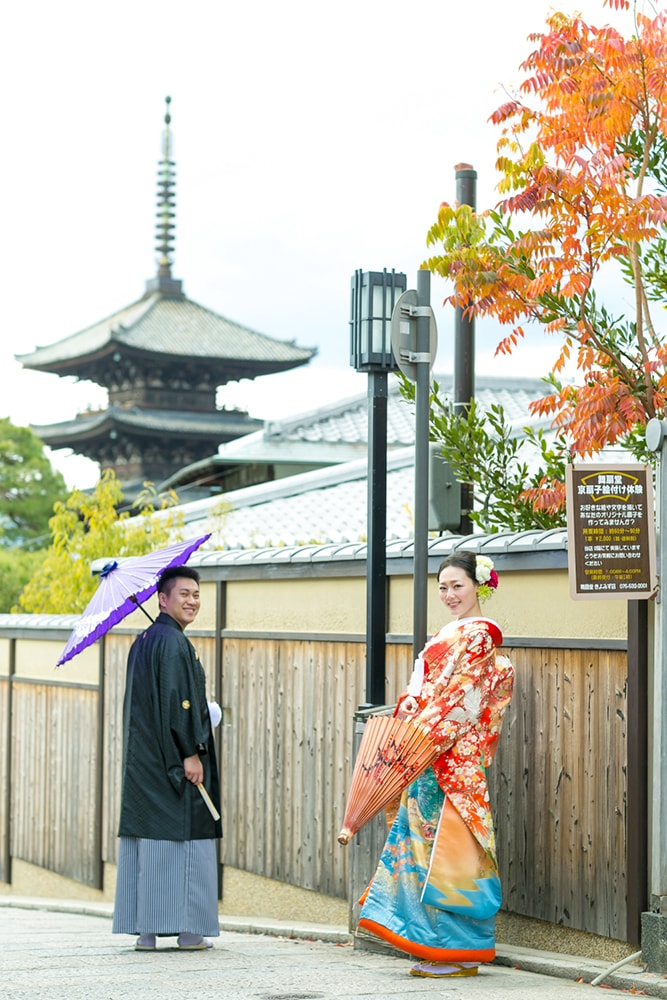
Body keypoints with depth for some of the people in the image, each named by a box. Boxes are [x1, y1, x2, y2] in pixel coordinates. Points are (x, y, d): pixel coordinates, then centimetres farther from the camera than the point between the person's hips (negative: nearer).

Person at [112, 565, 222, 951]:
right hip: (171, 758, -9)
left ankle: (145, 929, 6)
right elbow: (176, 701, -20)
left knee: (145, 837, 6)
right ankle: (188, 930, -3)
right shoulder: (174, 643, -13)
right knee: (183, 835, -4)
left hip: (142, 758, 9)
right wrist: (190, 753, -19)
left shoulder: (142, 642, 16)